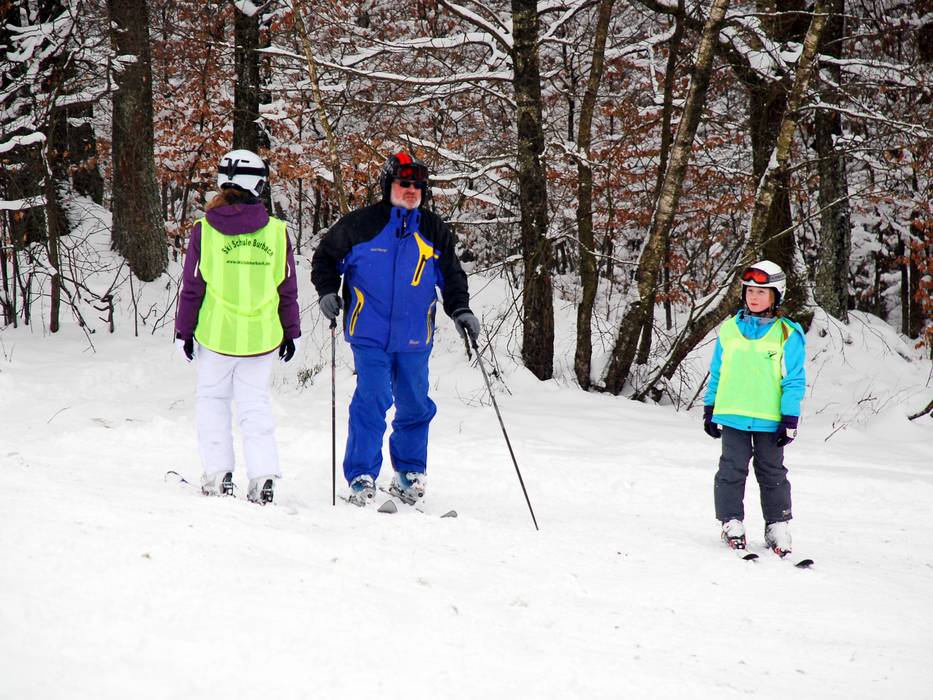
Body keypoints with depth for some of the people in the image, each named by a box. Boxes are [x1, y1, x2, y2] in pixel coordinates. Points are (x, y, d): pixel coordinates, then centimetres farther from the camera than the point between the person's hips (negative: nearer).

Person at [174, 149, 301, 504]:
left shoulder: (204, 231, -6)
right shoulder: (276, 231, -4)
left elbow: (191, 287, -2)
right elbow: (287, 289, 3)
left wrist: (184, 331, 8)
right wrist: (290, 332, 13)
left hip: (216, 333, -1)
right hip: (263, 336, 1)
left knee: (213, 399, 14)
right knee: (256, 403, 9)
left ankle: (218, 474, 9)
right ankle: (263, 475, 0)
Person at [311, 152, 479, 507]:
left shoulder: (434, 231, 8)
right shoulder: (361, 224, -2)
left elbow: (451, 276, 17)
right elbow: (326, 256, 9)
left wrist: (460, 310, 3)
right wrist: (327, 291, -5)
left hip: (415, 337, 4)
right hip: (370, 333, -4)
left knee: (416, 406, 9)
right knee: (371, 402, -11)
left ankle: (409, 474, 25)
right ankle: (361, 478, -4)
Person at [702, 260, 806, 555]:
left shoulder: (787, 334, -2)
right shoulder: (729, 329, 5)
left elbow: (794, 380, -2)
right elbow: (717, 373, 13)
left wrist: (790, 419, -6)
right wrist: (709, 409, 12)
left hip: (769, 418, -2)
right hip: (731, 414, 2)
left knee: (772, 473, 7)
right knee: (732, 469, 2)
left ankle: (777, 525, 15)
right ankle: (732, 522, 10)